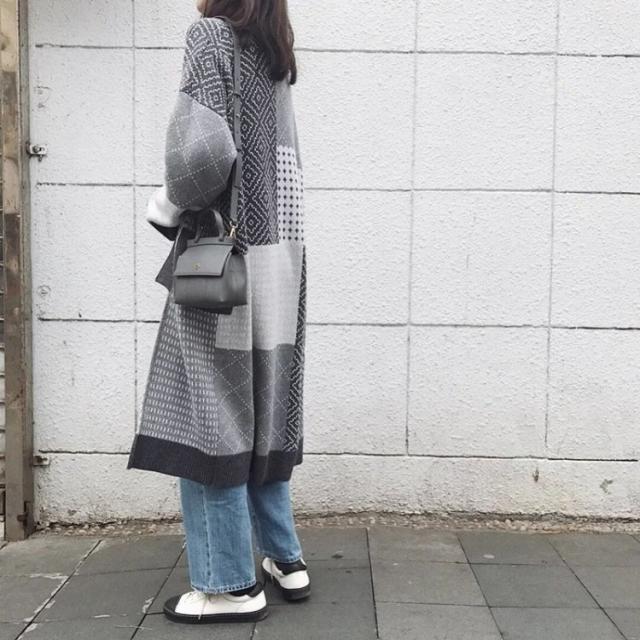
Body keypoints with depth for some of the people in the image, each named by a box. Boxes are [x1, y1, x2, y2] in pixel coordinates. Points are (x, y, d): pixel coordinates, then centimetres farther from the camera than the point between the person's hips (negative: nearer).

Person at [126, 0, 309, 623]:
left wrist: (165, 209, -3)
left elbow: (203, 149, -20)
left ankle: (230, 583, 9)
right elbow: (278, 162, 10)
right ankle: (284, 559, 23)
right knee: (259, 414, 14)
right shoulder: (273, 52, 16)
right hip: (277, 256, 8)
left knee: (209, 418, 0)